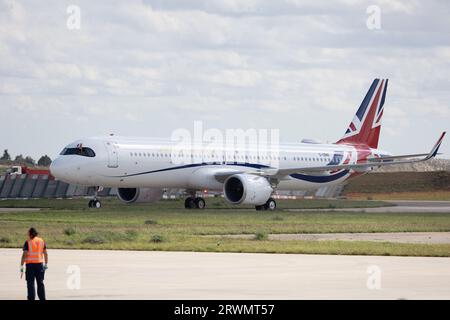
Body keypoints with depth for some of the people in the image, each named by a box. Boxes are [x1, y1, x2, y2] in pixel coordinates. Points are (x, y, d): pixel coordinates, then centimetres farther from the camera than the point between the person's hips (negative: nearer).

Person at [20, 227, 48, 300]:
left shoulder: (28, 242, -6)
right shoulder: (42, 241, 7)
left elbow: (24, 255, -10)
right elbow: (45, 254, 8)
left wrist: (21, 266, -8)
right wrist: (46, 264, 15)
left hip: (30, 264, -4)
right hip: (40, 264, 4)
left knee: (30, 283, 0)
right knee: (40, 283, 9)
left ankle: (31, 298, -5)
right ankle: (42, 298, 7)